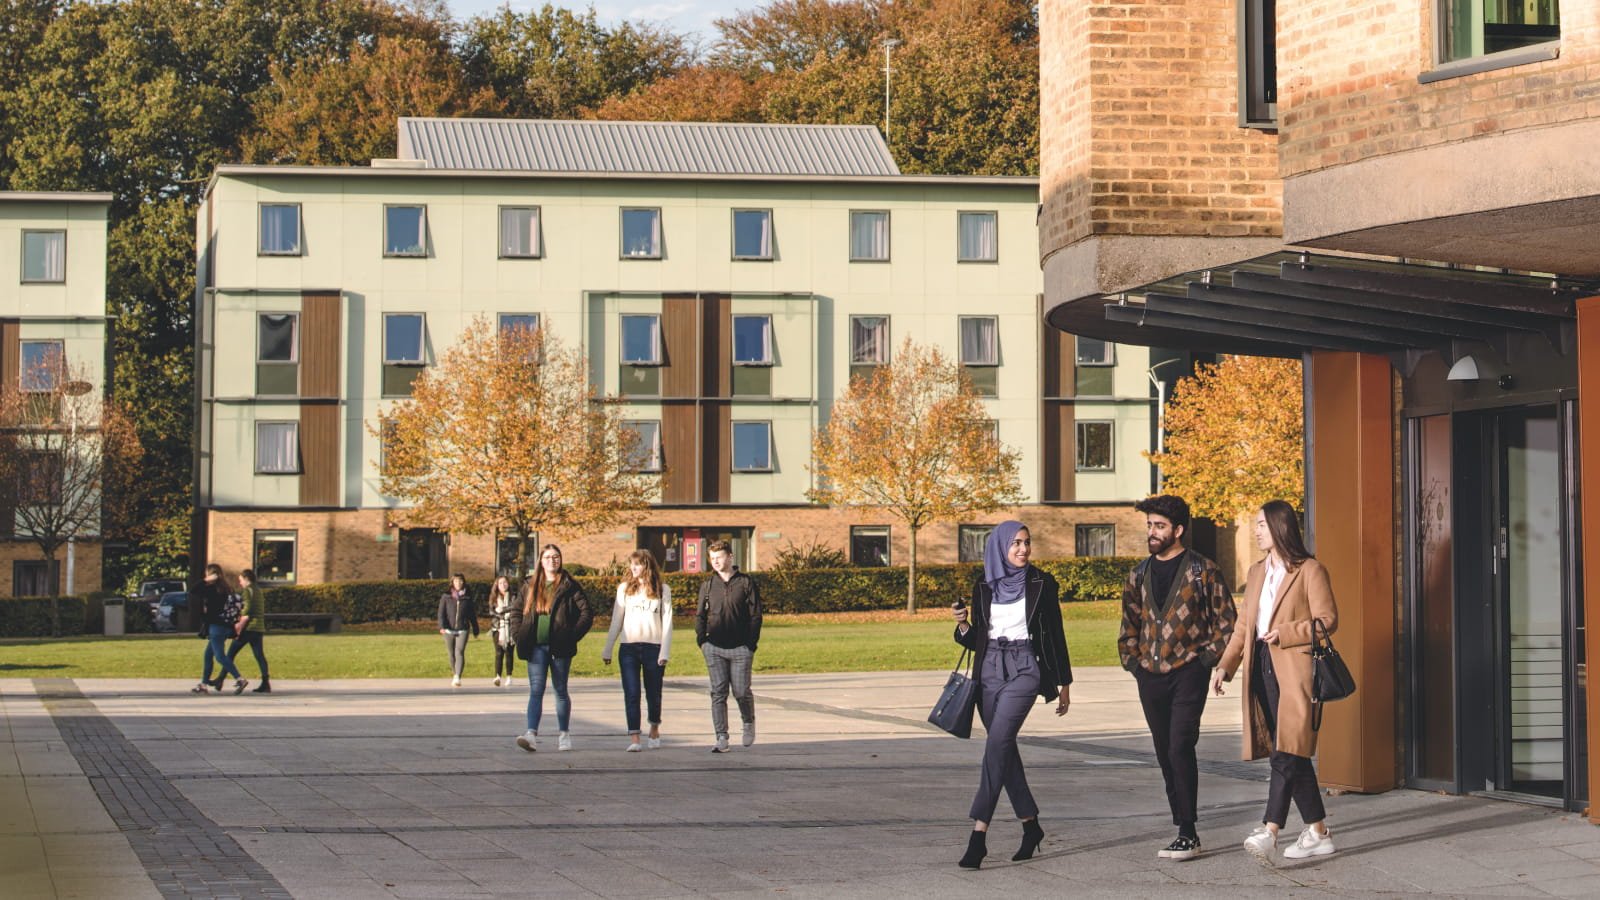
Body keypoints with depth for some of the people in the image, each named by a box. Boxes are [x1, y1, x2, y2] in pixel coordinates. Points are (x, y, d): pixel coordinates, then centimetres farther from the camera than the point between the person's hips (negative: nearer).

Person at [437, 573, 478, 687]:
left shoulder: (467, 597, 8)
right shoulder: (446, 596, 6)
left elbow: (472, 614, 14)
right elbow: (441, 612, 1)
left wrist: (475, 630, 16)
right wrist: (441, 626, -13)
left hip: (463, 629, -1)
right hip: (449, 630, 1)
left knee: (460, 652, -17)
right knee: (452, 654, 11)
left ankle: (457, 678, -24)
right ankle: (455, 674, 32)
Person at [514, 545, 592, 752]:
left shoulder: (569, 587, 0)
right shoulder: (530, 587, 11)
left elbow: (586, 614, -3)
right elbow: (518, 613, 19)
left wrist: (572, 636, -10)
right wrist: (519, 637, 5)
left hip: (560, 648, -2)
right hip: (537, 647, 2)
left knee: (561, 691, 7)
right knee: (536, 690, -8)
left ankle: (564, 735, 18)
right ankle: (532, 735, -18)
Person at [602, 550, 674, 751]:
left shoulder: (662, 590, 4)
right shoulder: (625, 588, 6)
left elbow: (667, 622, 3)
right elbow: (616, 621, 9)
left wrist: (665, 652, -5)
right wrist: (607, 650, 7)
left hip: (653, 647, 0)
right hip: (629, 647, 0)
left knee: (654, 693, 9)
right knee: (631, 694, -7)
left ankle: (654, 729, 33)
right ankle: (634, 738, -9)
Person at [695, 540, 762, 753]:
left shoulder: (746, 583, 1)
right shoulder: (708, 584, 9)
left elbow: (755, 615, 1)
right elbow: (700, 615, 14)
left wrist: (751, 644, -6)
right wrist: (701, 640, 2)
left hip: (740, 648, -2)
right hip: (714, 648, 2)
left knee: (741, 692, 0)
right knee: (718, 693, -2)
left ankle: (749, 722, 29)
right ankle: (722, 738, -1)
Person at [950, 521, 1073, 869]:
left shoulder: (1042, 584, 0)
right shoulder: (984, 588, 9)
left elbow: (1055, 635, 5)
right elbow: (975, 641, 14)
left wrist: (1064, 683, 5)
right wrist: (962, 624, -8)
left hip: (1024, 670, -5)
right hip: (989, 671, 5)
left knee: (997, 744, -17)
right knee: (1004, 749, 8)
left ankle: (979, 833, -22)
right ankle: (1030, 824, 23)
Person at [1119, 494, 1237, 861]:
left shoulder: (1203, 571, -2)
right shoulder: (1139, 575, 13)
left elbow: (1227, 622, 0)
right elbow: (1129, 624, 21)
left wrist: (1207, 658, -8)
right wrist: (1132, 661, 9)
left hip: (1188, 672, -6)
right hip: (1150, 677, 6)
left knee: (1180, 749, -15)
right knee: (1165, 755, 7)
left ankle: (1188, 834, -12)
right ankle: (1184, 830, 15)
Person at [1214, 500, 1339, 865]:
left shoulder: (1309, 571, -3)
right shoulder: (1256, 573, 20)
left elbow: (1327, 620, -8)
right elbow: (1244, 625, 19)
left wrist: (1285, 633, -17)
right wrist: (1226, 666, 7)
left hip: (1294, 670, -8)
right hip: (1262, 668, 8)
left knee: (1287, 752, -13)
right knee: (1288, 754, 7)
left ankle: (1270, 832, -21)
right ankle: (1318, 832, 13)